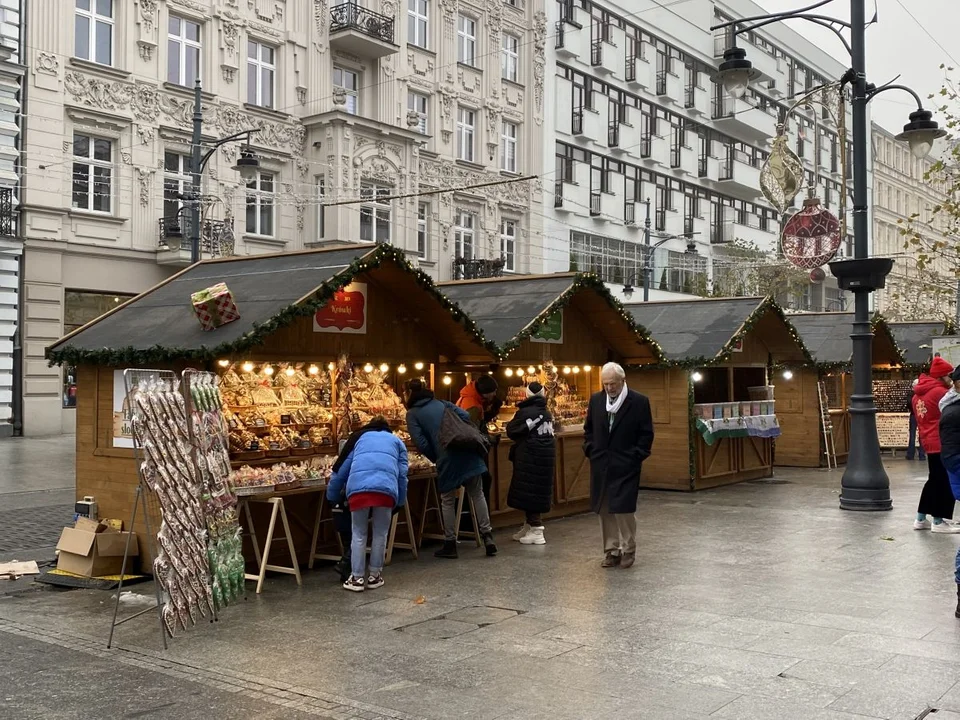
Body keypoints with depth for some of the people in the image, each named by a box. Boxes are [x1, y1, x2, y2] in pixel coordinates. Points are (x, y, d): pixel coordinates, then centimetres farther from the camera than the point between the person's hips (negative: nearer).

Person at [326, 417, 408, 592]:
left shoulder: (359, 438, 34)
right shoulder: (397, 441, 33)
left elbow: (341, 469, 33)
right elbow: (402, 475, 23)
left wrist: (332, 497, 43)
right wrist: (401, 502, 32)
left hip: (358, 487, 0)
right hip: (386, 488, 0)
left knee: (359, 534, 14)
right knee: (380, 534, 16)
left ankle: (357, 578, 15)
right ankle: (374, 576, 22)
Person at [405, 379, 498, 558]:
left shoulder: (412, 414, 7)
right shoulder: (442, 403, 20)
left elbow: (421, 443, -5)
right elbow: (465, 416, 8)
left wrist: (436, 458, 8)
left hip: (447, 459, -4)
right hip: (469, 453, 4)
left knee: (447, 501, 11)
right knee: (477, 494, 13)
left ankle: (450, 544, 15)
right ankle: (487, 536, 10)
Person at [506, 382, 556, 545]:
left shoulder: (525, 412, -14)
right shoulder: (547, 413, 8)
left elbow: (512, 431, -7)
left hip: (530, 457, -8)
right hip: (546, 456, 8)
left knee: (529, 493, -2)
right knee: (540, 492, 14)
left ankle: (536, 531, -3)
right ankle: (529, 527, 25)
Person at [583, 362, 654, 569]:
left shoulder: (639, 402, -5)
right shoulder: (596, 400, 8)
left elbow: (646, 434, -2)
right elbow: (588, 429, 17)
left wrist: (636, 456, -8)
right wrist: (590, 450, 6)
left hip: (626, 467, -4)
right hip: (600, 465, 4)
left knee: (624, 509, -6)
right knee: (604, 510, 7)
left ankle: (628, 550, 10)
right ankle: (611, 550, 18)